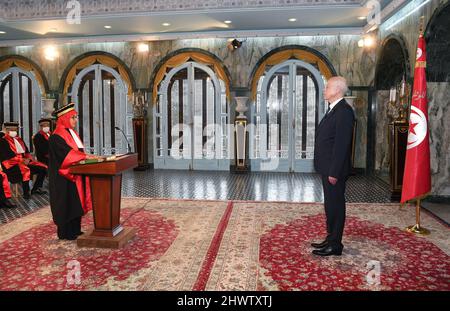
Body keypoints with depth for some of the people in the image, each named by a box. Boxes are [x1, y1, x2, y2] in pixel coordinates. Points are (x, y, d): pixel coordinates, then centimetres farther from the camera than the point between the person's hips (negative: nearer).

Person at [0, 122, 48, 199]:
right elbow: (7, 156, -12)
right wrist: (21, 159, -19)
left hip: (24, 161, 7)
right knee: (25, 170, -38)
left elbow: (27, 152, 14)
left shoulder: (19, 139, 18)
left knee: (43, 168, -9)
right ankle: (26, 193, -23)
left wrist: (27, 159, -9)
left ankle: (35, 189, -2)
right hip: (12, 164, -7)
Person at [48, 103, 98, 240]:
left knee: (76, 202, 10)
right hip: (64, 177, -9)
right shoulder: (57, 136, -13)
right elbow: (67, 153, -25)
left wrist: (88, 156, 7)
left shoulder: (72, 133, 15)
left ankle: (75, 230, 18)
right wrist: (85, 156, -29)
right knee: (67, 203, -3)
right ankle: (66, 233, 6)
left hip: (75, 174, 9)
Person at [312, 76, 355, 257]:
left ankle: (335, 245, 11)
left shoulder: (344, 111, -16)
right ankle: (331, 240, 29)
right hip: (327, 168, 10)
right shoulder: (333, 110, 15)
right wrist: (327, 170, 17)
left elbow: (341, 144, -21)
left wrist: (334, 172, -22)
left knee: (335, 205, 0)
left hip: (334, 170, -10)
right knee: (330, 205, 17)